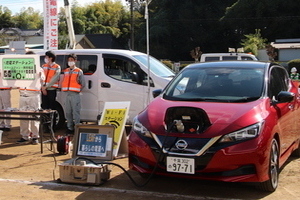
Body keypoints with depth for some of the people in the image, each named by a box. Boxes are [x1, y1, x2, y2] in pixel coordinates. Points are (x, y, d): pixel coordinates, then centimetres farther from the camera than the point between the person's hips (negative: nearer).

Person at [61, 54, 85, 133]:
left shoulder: (79, 71, 0)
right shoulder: (66, 71, 16)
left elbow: (83, 84, 0)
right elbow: (63, 82, 20)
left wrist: (77, 90, -1)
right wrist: (63, 89, 7)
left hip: (75, 95, -5)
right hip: (67, 94, 5)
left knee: (76, 112, -7)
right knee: (68, 112, 9)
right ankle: (70, 128, 17)